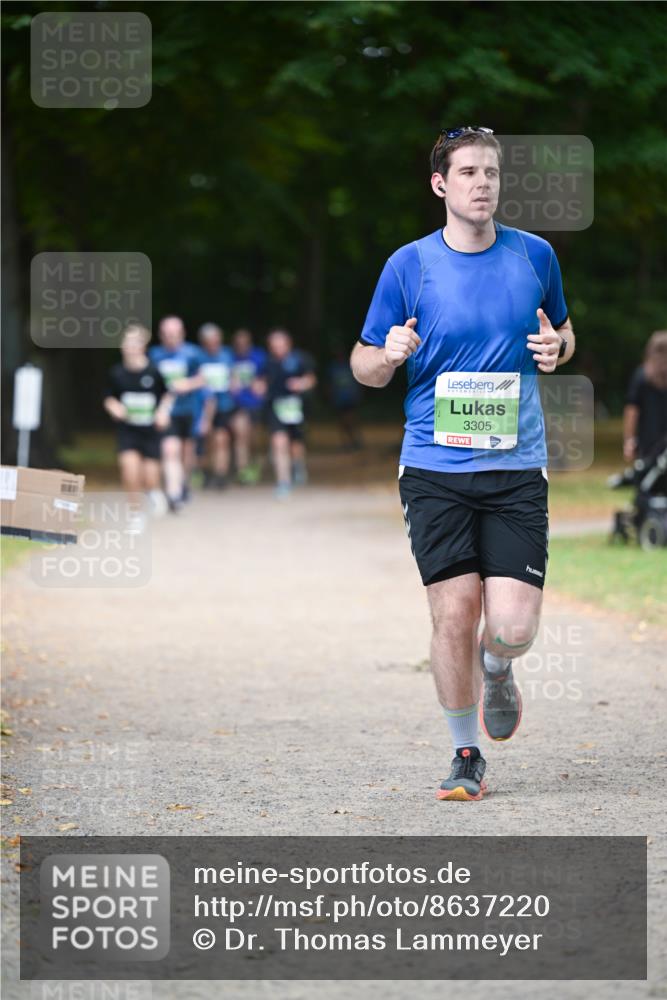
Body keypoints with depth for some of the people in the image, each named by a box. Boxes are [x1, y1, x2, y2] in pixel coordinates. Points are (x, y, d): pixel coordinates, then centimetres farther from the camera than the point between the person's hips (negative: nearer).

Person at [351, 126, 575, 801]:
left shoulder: (535, 256, 6)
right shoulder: (409, 266, 1)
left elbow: (562, 332, 23)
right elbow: (365, 365, 8)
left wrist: (556, 349, -2)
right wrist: (388, 355, -16)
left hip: (517, 468, 1)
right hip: (435, 470, -1)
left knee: (513, 627, -9)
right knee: (455, 614, -6)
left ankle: (496, 672, 28)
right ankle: (466, 755, 13)